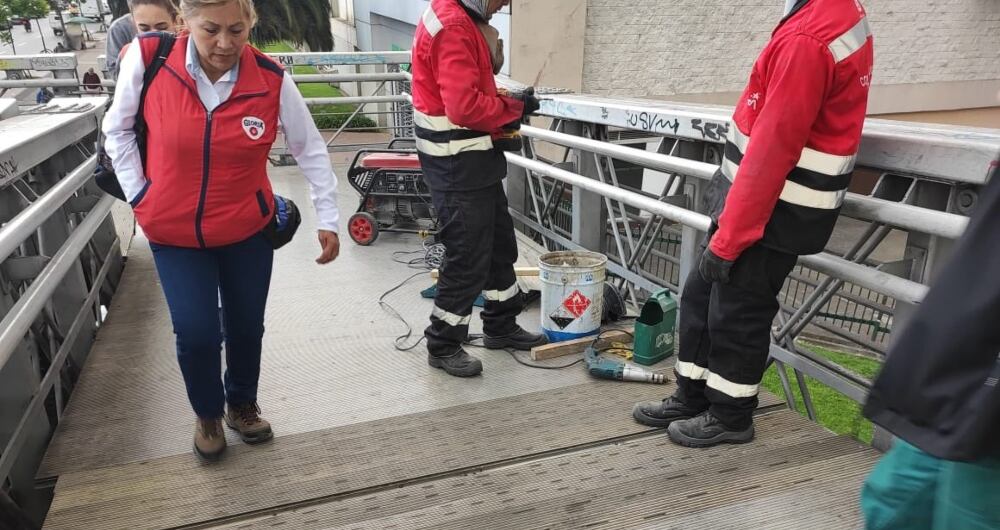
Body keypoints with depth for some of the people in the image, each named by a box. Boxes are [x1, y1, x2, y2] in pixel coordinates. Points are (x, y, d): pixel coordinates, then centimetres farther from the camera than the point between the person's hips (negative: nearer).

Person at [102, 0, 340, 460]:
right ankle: (208, 414, 27)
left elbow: (310, 149, -5)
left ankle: (243, 405, 41)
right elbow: (118, 129, 0)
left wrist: (328, 219, -5)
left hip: (248, 229, 1)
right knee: (195, 333, -4)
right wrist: (138, 195, -4)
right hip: (174, 233, -1)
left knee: (246, 327, 12)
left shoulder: (271, 79, -16)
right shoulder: (148, 58, -16)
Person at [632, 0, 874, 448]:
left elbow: (772, 152, -25)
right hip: (769, 202, 10)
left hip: (771, 212, -10)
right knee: (702, 296, 16)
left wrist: (727, 238, -19)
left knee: (736, 314, 5)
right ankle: (692, 398, 30)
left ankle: (730, 416, 25)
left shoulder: (807, 38, -23)